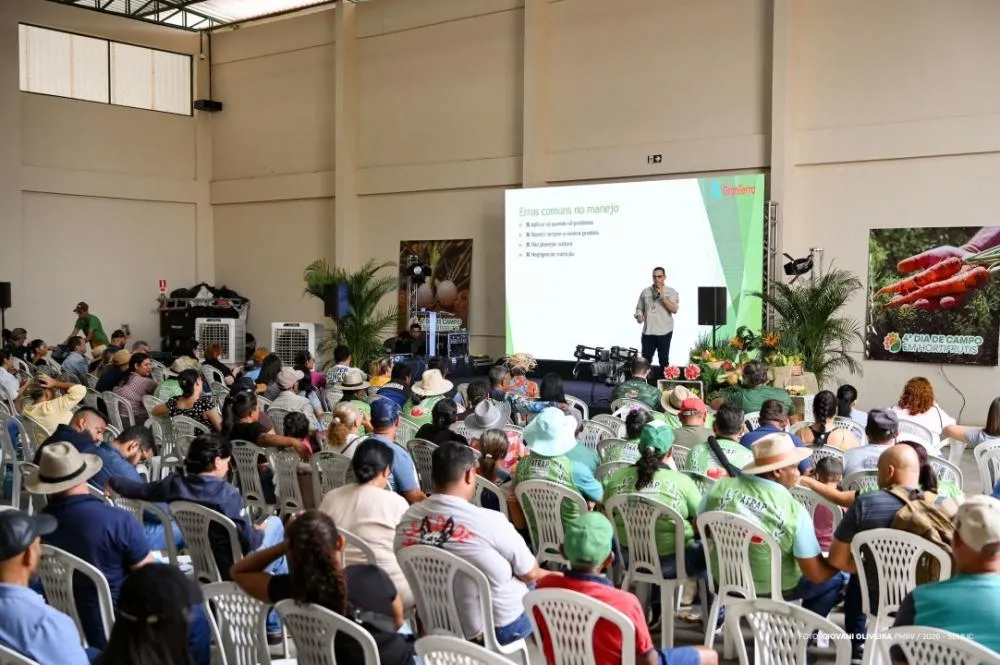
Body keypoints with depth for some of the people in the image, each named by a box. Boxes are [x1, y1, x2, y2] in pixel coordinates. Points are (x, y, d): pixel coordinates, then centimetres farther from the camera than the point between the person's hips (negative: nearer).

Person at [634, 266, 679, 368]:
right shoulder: (645, 291, 7)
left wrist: (662, 297, -16)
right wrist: (639, 316, -9)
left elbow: (674, 310, -11)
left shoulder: (671, 292, 0)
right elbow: (639, 308, 13)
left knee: (664, 359, 8)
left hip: (664, 332, -2)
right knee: (645, 360, 4)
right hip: (648, 331, 2)